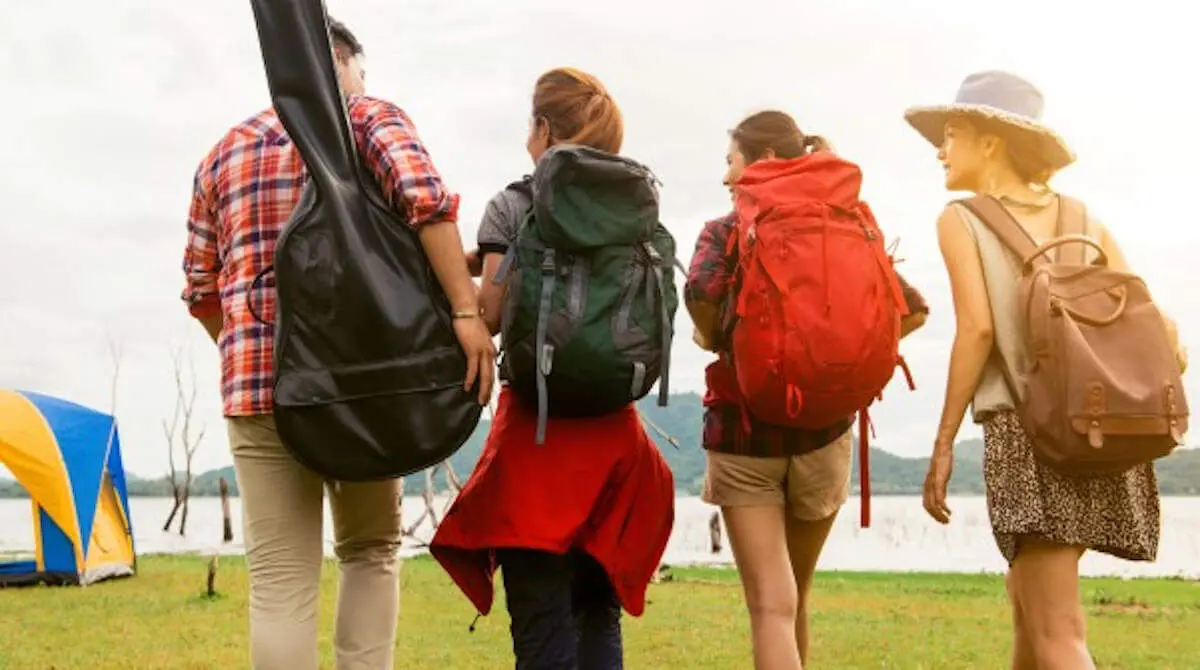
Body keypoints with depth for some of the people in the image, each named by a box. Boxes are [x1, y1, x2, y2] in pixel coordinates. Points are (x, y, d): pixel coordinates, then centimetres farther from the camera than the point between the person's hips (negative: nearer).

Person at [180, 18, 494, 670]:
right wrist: (466, 310, -18)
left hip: (256, 380, 2)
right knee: (370, 552, 17)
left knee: (281, 579, 1)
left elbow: (201, 287, 19)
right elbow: (426, 195, -14)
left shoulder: (225, 151, 19)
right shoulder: (369, 117, 7)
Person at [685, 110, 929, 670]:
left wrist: (714, 341, -4)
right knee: (795, 599, 20)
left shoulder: (726, 231, -2)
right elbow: (912, 308, 7)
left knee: (771, 607, -6)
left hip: (743, 428, -4)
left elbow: (700, 290, -23)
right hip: (822, 428, 4)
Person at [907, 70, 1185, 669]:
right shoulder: (1082, 219, 16)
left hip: (1026, 429, -6)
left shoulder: (961, 220, 2)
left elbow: (977, 329, -10)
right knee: (1028, 598, 23)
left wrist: (943, 444, -7)